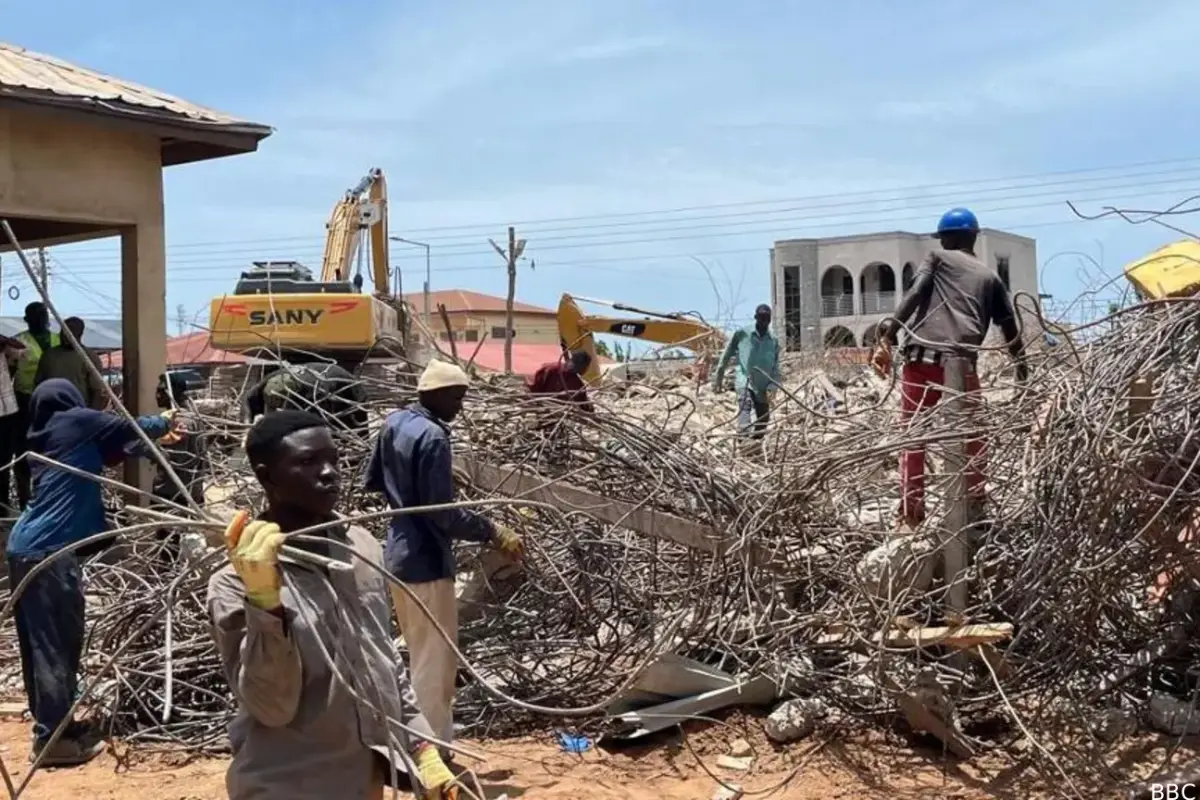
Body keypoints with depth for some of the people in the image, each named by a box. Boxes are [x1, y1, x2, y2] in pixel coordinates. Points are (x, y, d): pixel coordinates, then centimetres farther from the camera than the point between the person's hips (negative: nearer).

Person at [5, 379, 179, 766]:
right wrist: (164, 421, 28)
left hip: (25, 547, 9)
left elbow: (107, 452, 28)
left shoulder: (43, 437, 20)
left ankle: (51, 726, 23)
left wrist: (155, 442, 35)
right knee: (57, 643, -4)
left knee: (40, 642, 13)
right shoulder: (77, 421, -1)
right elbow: (132, 428, 8)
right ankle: (54, 738, -1)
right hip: (49, 551, -8)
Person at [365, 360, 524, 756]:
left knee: (420, 657, 21)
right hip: (426, 561, -10)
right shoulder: (432, 436, -21)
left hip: (398, 555, 10)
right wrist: (494, 533, -19)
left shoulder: (394, 423, 6)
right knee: (436, 663, 1)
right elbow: (444, 514, -24)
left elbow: (372, 481, 19)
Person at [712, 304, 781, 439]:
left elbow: (775, 368, 7)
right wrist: (718, 378, 12)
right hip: (744, 381, -4)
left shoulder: (774, 341, 8)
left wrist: (772, 387, -7)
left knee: (762, 423, 7)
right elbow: (727, 356, 10)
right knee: (745, 407, -31)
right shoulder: (742, 334, 1)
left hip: (763, 387, 4)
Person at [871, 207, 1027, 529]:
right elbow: (1010, 328, 22)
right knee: (971, 439, 14)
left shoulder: (936, 258, 17)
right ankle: (974, 510, 12)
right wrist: (1023, 370, 29)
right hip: (961, 363, 1)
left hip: (921, 359, -1)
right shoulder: (989, 276, 23)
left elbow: (914, 295, -2)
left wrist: (887, 336, -11)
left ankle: (911, 513, 2)